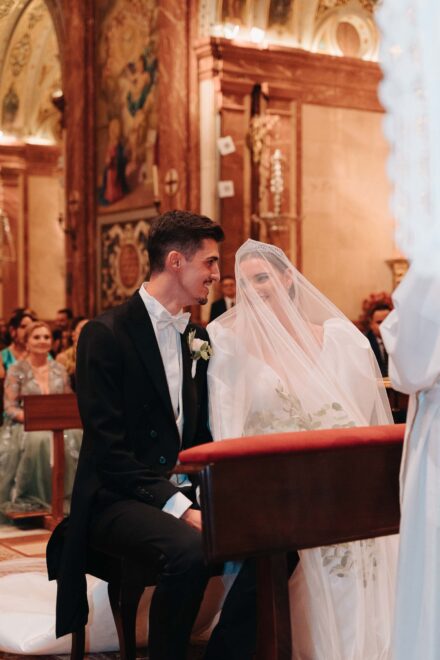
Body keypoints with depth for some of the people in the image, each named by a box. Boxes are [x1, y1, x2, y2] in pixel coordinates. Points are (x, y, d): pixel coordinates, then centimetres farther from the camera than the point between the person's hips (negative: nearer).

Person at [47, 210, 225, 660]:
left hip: (182, 491, 7)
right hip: (117, 500, -6)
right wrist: (178, 507, -23)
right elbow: (108, 449, -16)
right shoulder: (107, 334, -9)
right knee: (190, 549, -34)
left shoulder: (197, 339, 13)